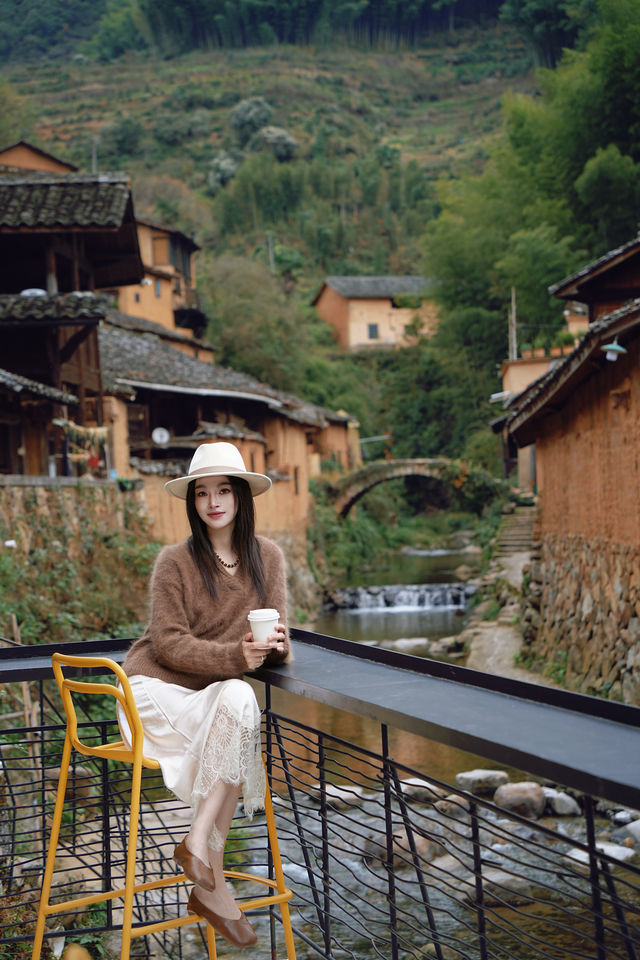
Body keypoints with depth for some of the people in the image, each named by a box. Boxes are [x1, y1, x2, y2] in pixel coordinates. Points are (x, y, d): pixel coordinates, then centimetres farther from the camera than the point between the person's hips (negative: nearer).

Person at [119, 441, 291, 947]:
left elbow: (277, 632, 7)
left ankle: (199, 843, -22)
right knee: (238, 702, -31)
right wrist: (236, 656, -25)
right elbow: (168, 644, -12)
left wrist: (276, 644, -18)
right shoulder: (175, 561, -8)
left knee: (238, 700, -29)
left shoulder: (267, 556, 4)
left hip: (211, 698, 5)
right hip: (155, 689, -5)